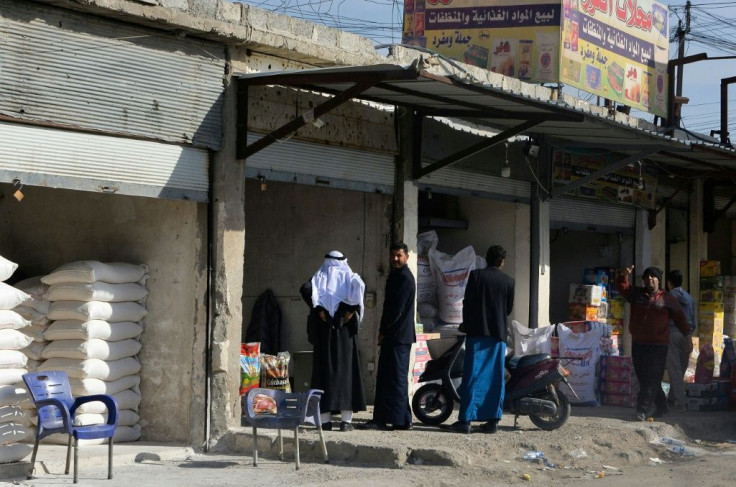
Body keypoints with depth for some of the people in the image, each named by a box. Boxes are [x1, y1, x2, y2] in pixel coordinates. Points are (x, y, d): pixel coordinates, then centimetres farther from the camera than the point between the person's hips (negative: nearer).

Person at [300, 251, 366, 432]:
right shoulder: (348, 276, 6)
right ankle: (346, 420, 1)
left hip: (323, 330, 1)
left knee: (324, 371, 3)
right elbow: (358, 286, -17)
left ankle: (325, 420, 1)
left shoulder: (319, 277, 9)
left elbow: (306, 289, -12)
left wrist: (318, 310, -8)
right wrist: (351, 310, -10)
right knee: (346, 369, 4)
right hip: (344, 330, -1)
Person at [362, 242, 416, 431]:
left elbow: (397, 309, -17)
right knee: (384, 377, 10)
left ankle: (400, 420, -5)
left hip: (399, 336, -10)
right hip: (392, 336, 10)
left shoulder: (405, 278, -12)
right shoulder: (395, 276, 19)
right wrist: (384, 331, 14)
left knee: (396, 378, -7)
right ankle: (381, 419, 13)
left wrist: (383, 331, -11)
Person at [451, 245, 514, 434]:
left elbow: (467, 302, -2)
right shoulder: (508, 281, 4)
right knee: (495, 378, 7)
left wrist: (465, 324, 11)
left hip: (477, 332, -2)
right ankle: (493, 420, 6)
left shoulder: (476, 275, -2)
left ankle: (465, 419, -7)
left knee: (472, 376, -3)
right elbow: (509, 309, 10)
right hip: (498, 333, 2)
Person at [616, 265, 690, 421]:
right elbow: (622, 287, 1)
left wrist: (688, 335, 8)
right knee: (643, 378, 7)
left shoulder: (667, 299, 5)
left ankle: (643, 410, -14)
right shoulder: (636, 294, 12)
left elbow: (679, 317, 10)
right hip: (638, 344, 4)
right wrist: (624, 275, -19)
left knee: (652, 379, -10)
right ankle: (660, 406, 21)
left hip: (658, 345, -4)